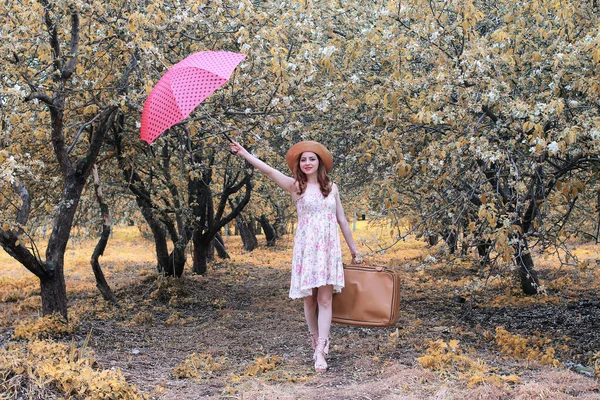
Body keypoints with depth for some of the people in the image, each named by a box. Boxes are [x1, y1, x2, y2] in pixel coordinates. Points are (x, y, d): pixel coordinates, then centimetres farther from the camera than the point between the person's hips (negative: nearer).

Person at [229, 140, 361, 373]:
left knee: (325, 299, -6)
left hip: (329, 248, 2)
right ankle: (315, 342, 18)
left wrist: (354, 250, 18)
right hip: (306, 248, -1)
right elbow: (268, 170, -11)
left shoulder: (331, 187, 10)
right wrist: (244, 153, -22)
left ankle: (321, 351, -9)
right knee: (309, 299, 2)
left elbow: (342, 220, 15)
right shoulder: (296, 186, 2)